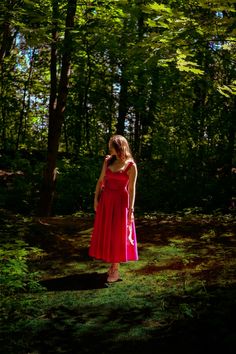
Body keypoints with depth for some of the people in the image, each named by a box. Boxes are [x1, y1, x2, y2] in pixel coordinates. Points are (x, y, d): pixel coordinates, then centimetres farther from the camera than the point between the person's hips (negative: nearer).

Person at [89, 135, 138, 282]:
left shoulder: (131, 166, -9)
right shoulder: (108, 161, 5)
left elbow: (132, 189, -10)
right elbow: (101, 180, 8)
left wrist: (131, 209, -12)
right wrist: (96, 198, 3)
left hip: (120, 202, -5)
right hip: (105, 201, 5)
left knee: (117, 235, 1)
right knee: (106, 233, 9)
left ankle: (116, 270, 9)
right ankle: (112, 264, 22)